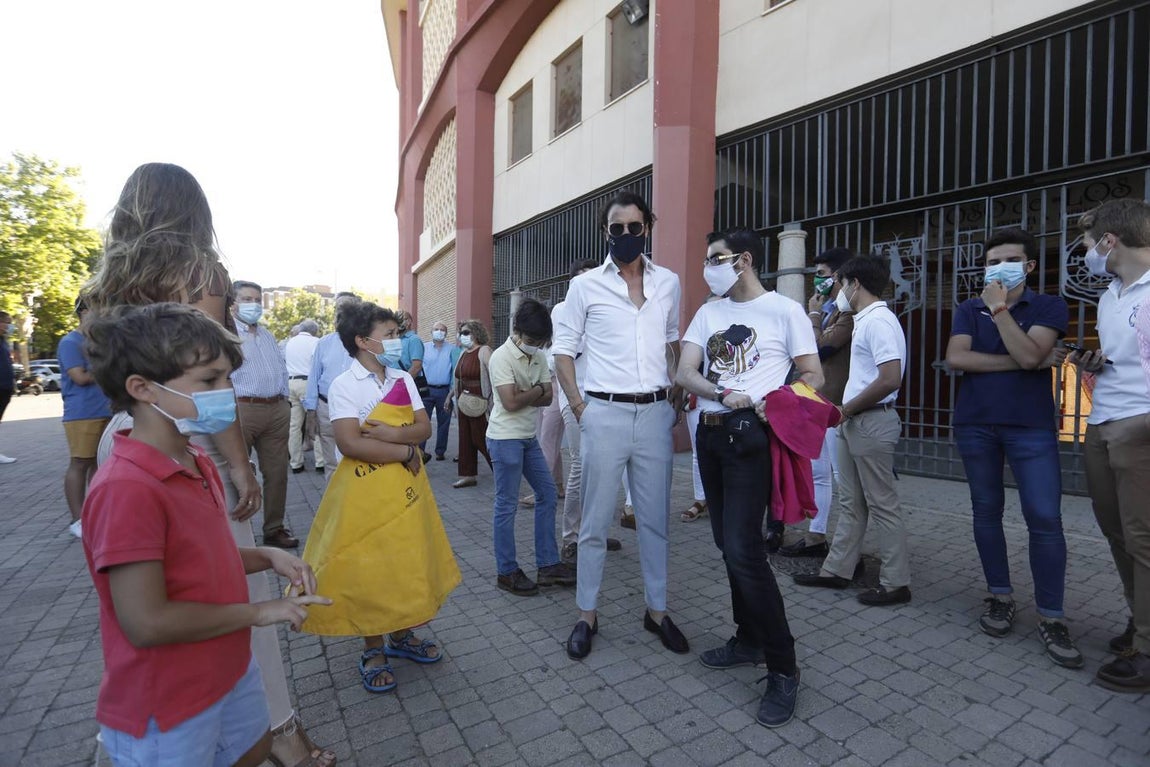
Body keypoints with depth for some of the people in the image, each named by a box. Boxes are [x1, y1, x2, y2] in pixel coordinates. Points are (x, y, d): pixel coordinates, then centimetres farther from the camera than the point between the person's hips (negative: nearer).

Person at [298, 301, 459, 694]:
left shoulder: (403, 379, 5)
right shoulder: (344, 385, -12)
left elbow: (424, 427, 0)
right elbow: (351, 443, -22)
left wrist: (394, 434, -19)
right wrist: (405, 452, -17)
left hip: (406, 485, 6)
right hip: (365, 490, -5)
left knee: (407, 561, 15)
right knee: (367, 567, 6)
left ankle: (400, 635, 35)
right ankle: (372, 650, 25)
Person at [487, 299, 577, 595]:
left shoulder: (539, 356, 6)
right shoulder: (501, 357, -14)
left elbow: (547, 398, 2)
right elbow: (511, 402, -21)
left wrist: (523, 394, -14)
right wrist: (536, 391, -7)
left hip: (529, 437, 8)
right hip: (505, 438, -8)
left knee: (547, 494, 10)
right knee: (507, 505, 1)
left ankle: (547, 565, 20)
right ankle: (507, 572, 15)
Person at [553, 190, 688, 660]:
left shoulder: (668, 283, 9)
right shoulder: (585, 286, 0)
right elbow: (563, 350, 3)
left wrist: (676, 399, 9)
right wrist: (579, 407, -5)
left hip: (655, 413, 3)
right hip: (605, 413, -2)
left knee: (655, 519, 12)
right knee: (596, 521, 6)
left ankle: (657, 611, 28)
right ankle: (586, 616, 22)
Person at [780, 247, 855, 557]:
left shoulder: (848, 312, -13)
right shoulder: (829, 310, 18)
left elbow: (820, 347, -19)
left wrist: (814, 315, -7)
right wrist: (816, 314, 11)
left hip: (835, 404, -10)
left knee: (841, 476, -1)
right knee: (818, 473, 14)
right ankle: (815, 536, 23)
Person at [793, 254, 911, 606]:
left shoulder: (879, 321, -16)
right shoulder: (864, 320, 14)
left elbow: (890, 380, -24)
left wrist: (846, 409, -16)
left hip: (873, 422, -10)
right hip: (855, 422, 10)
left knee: (882, 505, 1)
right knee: (850, 502, 15)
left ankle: (896, 583, 15)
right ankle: (837, 570, 25)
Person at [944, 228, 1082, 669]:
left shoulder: (1050, 307, 3)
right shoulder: (969, 310, 9)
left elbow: (1029, 355, -15)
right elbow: (956, 358, -8)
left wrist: (999, 308, -11)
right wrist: (1016, 362, -12)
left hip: (1032, 427, -2)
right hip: (975, 425, 2)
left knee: (1045, 518, -7)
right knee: (986, 512, 8)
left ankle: (1050, 618, 5)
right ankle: (1000, 597, 22)